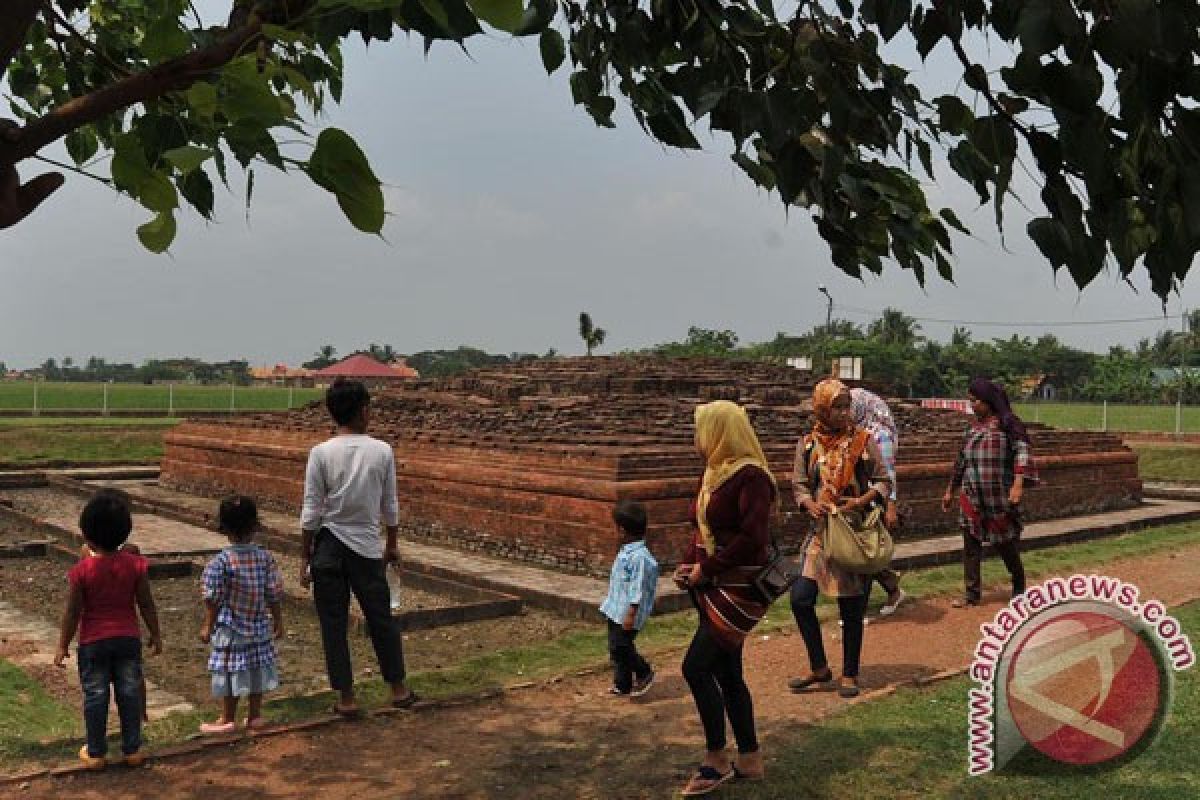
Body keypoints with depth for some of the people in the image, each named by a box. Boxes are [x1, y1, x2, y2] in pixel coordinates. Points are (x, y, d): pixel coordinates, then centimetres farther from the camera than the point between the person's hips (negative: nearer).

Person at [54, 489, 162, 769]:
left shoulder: (82, 570, -14)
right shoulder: (134, 565, -8)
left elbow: (72, 612, -9)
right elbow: (146, 604, -3)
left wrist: (63, 646, 3)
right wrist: (155, 635, 9)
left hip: (93, 643, -2)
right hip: (128, 639, 2)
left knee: (95, 696, 10)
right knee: (130, 693, 11)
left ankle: (96, 752, 20)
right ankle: (132, 750, 19)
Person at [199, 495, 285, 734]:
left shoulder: (221, 562, -16)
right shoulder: (265, 558, -6)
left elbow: (213, 599, -11)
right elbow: (274, 595, -1)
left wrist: (207, 625, -1)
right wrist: (278, 621, 10)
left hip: (230, 629, -3)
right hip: (259, 627, 3)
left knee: (230, 671, 6)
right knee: (256, 669, 13)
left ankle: (228, 719, 15)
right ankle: (255, 715, 21)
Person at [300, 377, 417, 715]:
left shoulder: (321, 453, -9)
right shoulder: (383, 451, -5)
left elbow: (311, 513, -7)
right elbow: (390, 508, 3)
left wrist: (306, 557, 3)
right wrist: (392, 546, 17)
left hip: (329, 547, -1)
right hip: (368, 547, 1)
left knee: (334, 624, 9)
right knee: (381, 619, 15)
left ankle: (346, 698, 16)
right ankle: (399, 689, 26)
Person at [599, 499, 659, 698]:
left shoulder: (639, 556, -23)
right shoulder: (626, 552, 10)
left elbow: (637, 588, -23)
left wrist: (631, 614, -22)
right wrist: (610, 603, 27)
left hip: (626, 614, -10)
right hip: (615, 611, 10)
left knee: (620, 647, -6)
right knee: (615, 648, 14)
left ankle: (644, 673, 14)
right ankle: (622, 685, 24)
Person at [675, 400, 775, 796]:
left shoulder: (750, 476, -18)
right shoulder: (716, 472, 10)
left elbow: (752, 538, -25)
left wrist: (708, 569, -17)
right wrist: (689, 566, 0)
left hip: (739, 588, -9)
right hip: (715, 587, 9)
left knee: (695, 667, -10)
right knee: (727, 674, 13)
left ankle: (716, 759, 6)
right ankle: (749, 759, 26)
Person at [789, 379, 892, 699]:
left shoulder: (863, 440, -5)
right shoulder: (807, 444, 1)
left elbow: (883, 482, -2)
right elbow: (799, 484, 6)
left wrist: (864, 500, -20)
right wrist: (809, 504, -15)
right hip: (820, 531, 3)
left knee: (851, 606, 6)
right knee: (801, 599, -2)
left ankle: (850, 674, 24)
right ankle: (819, 667, 18)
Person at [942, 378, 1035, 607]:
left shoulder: (1007, 422, -8)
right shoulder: (974, 425, 12)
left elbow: (1022, 451, -18)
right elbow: (962, 459, 19)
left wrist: (1018, 484, -31)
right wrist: (951, 490, 22)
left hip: (1000, 497, -5)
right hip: (972, 496, 5)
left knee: (1005, 542, 9)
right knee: (971, 544, 3)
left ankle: (1019, 586, 32)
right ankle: (972, 593, 11)